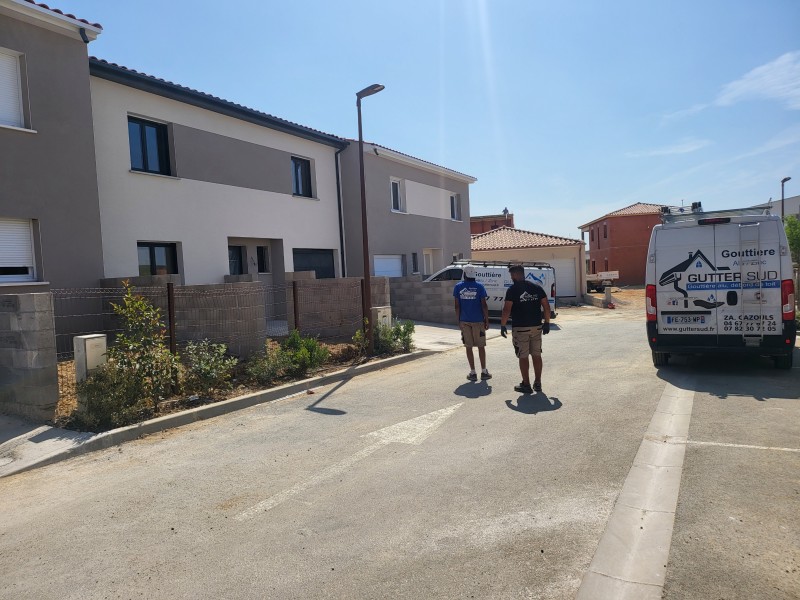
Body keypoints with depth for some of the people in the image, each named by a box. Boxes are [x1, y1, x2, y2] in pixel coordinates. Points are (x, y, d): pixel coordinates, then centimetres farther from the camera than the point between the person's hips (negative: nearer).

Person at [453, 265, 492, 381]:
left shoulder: (458, 287, -1)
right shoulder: (479, 287, -4)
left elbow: (457, 306, -1)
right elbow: (484, 305, -5)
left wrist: (458, 321, 7)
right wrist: (487, 320, 2)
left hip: (464, 321, 1)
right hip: (478, 320, -1)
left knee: (469, 347, 7)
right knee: (481, 346, 9)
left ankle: (473, 373, 9)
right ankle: (484, 372, 12)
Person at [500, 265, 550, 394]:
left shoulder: (512, 290, -8)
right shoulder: (537, 287, 6)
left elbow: (507, 310, -13)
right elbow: (546, 307, 6)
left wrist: (502, 325, -4)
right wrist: (547, 323, 13)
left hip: (520, 328, -5)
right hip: (536, 327, 5)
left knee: (523, 357, 3)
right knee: (536, 355, 12)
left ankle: (526, 384, 6)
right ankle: (538, 383, 18)